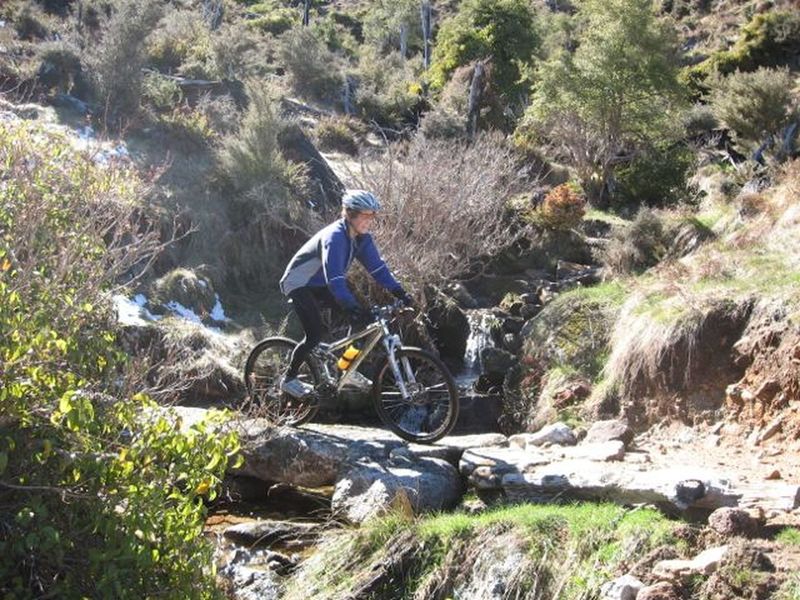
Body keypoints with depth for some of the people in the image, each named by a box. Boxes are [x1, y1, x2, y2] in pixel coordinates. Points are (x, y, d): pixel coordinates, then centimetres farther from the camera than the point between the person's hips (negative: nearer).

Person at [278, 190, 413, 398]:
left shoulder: (361, 238, -9)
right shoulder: (334, 237, -33)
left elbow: (377, 266, -8)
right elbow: (334, 279, -42)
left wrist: (399, 292, -19)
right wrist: (352, 307, -52)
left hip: (320, 285, 8)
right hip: (298, 285, -8)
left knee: (363, 317, -3)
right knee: (315, 334, -20)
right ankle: (288, 380, 0)